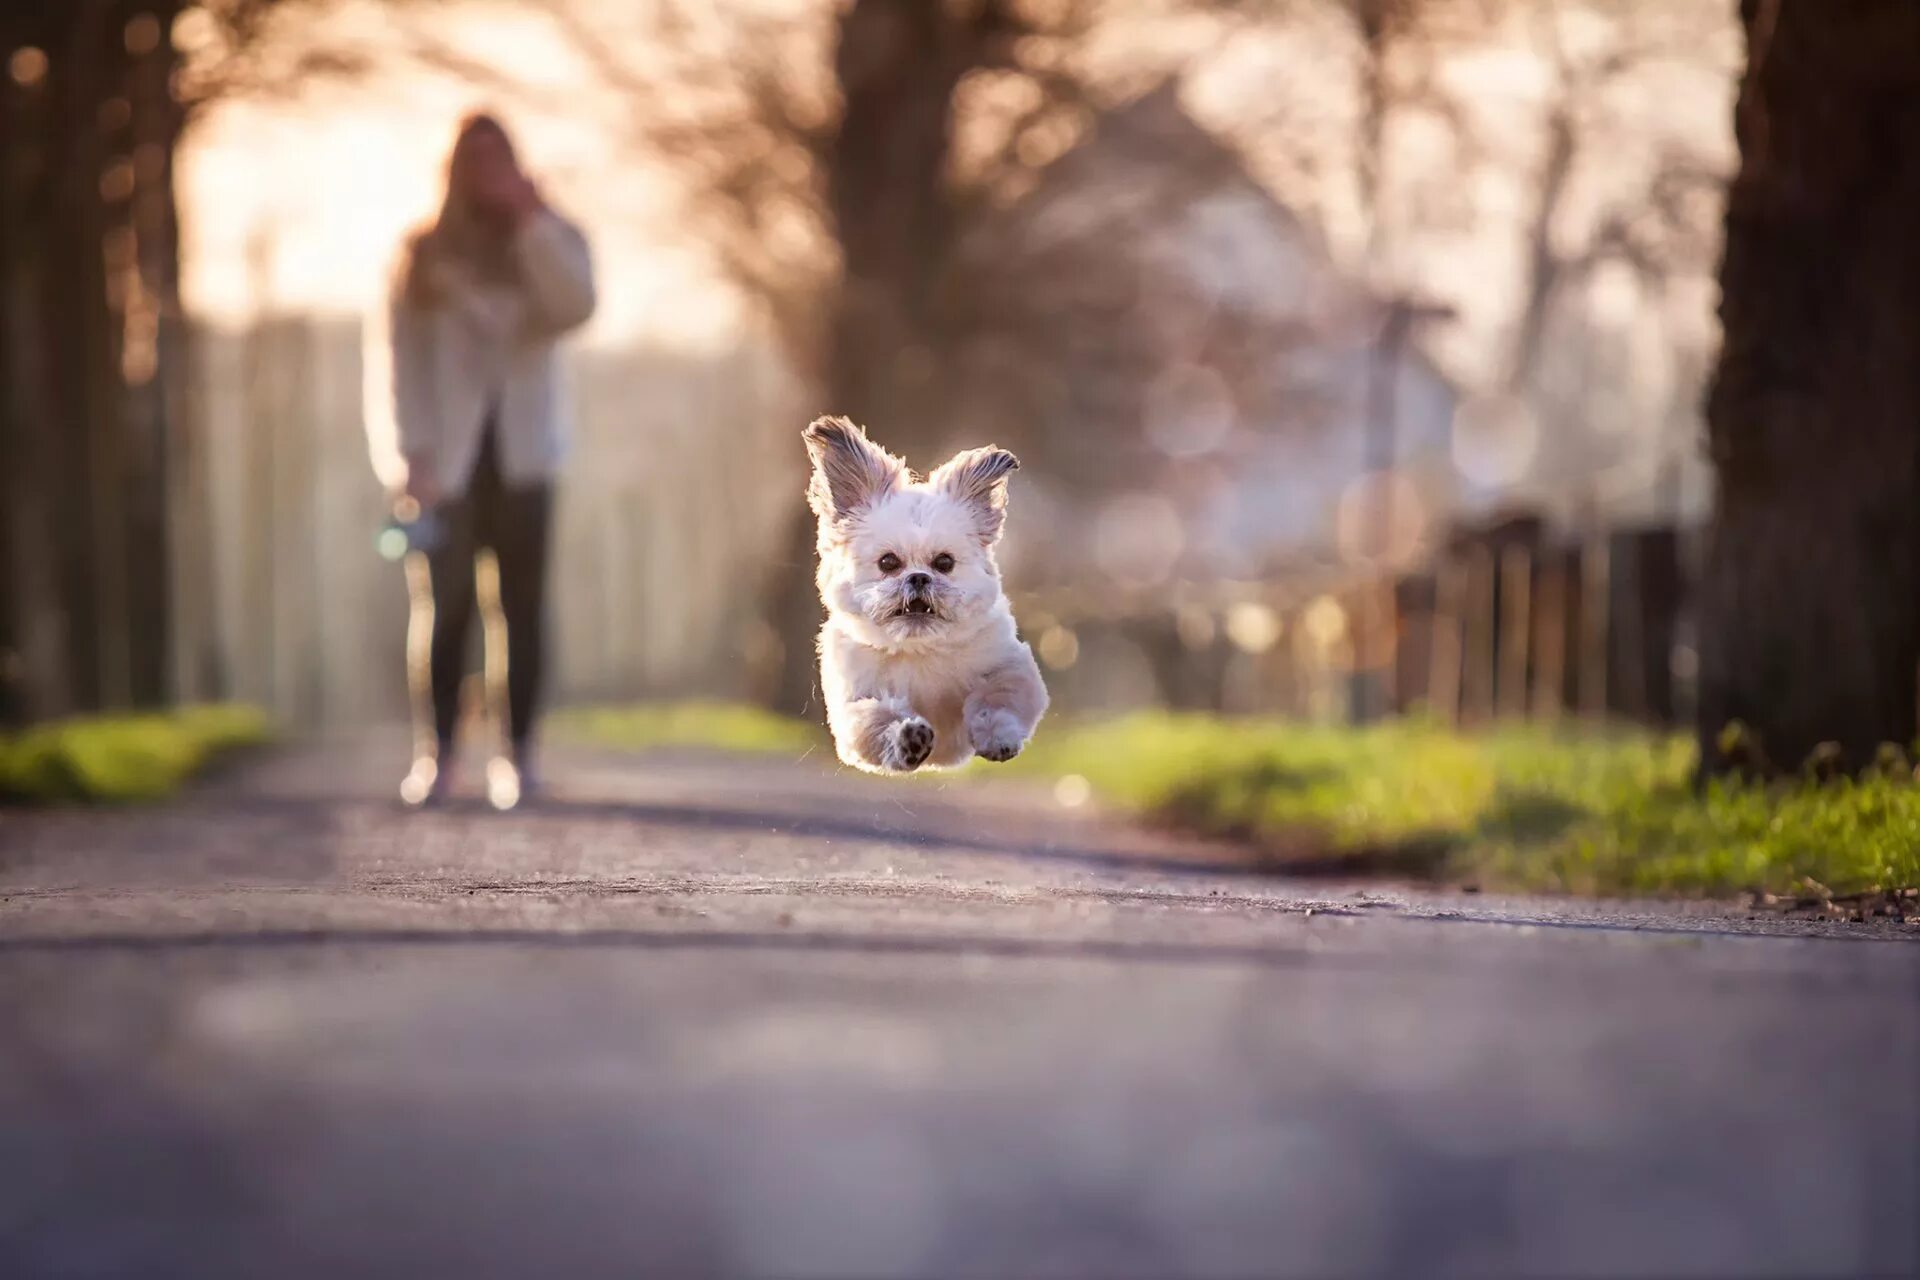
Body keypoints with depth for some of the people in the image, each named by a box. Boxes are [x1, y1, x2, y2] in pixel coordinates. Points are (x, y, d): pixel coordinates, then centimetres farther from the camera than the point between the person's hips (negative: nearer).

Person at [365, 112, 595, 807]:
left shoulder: (548, 242, 9)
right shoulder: (425, 254, 7)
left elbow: (574, 306, -12)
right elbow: (400, 356, 2)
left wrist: (530, 218, -15)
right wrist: (412, 452, -8)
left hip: (520, 454, 1)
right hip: (450, 457, -1)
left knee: (523, 605, -1)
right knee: (446, 606, -5)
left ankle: (518, 753, 2)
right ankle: (436, 754, -2)